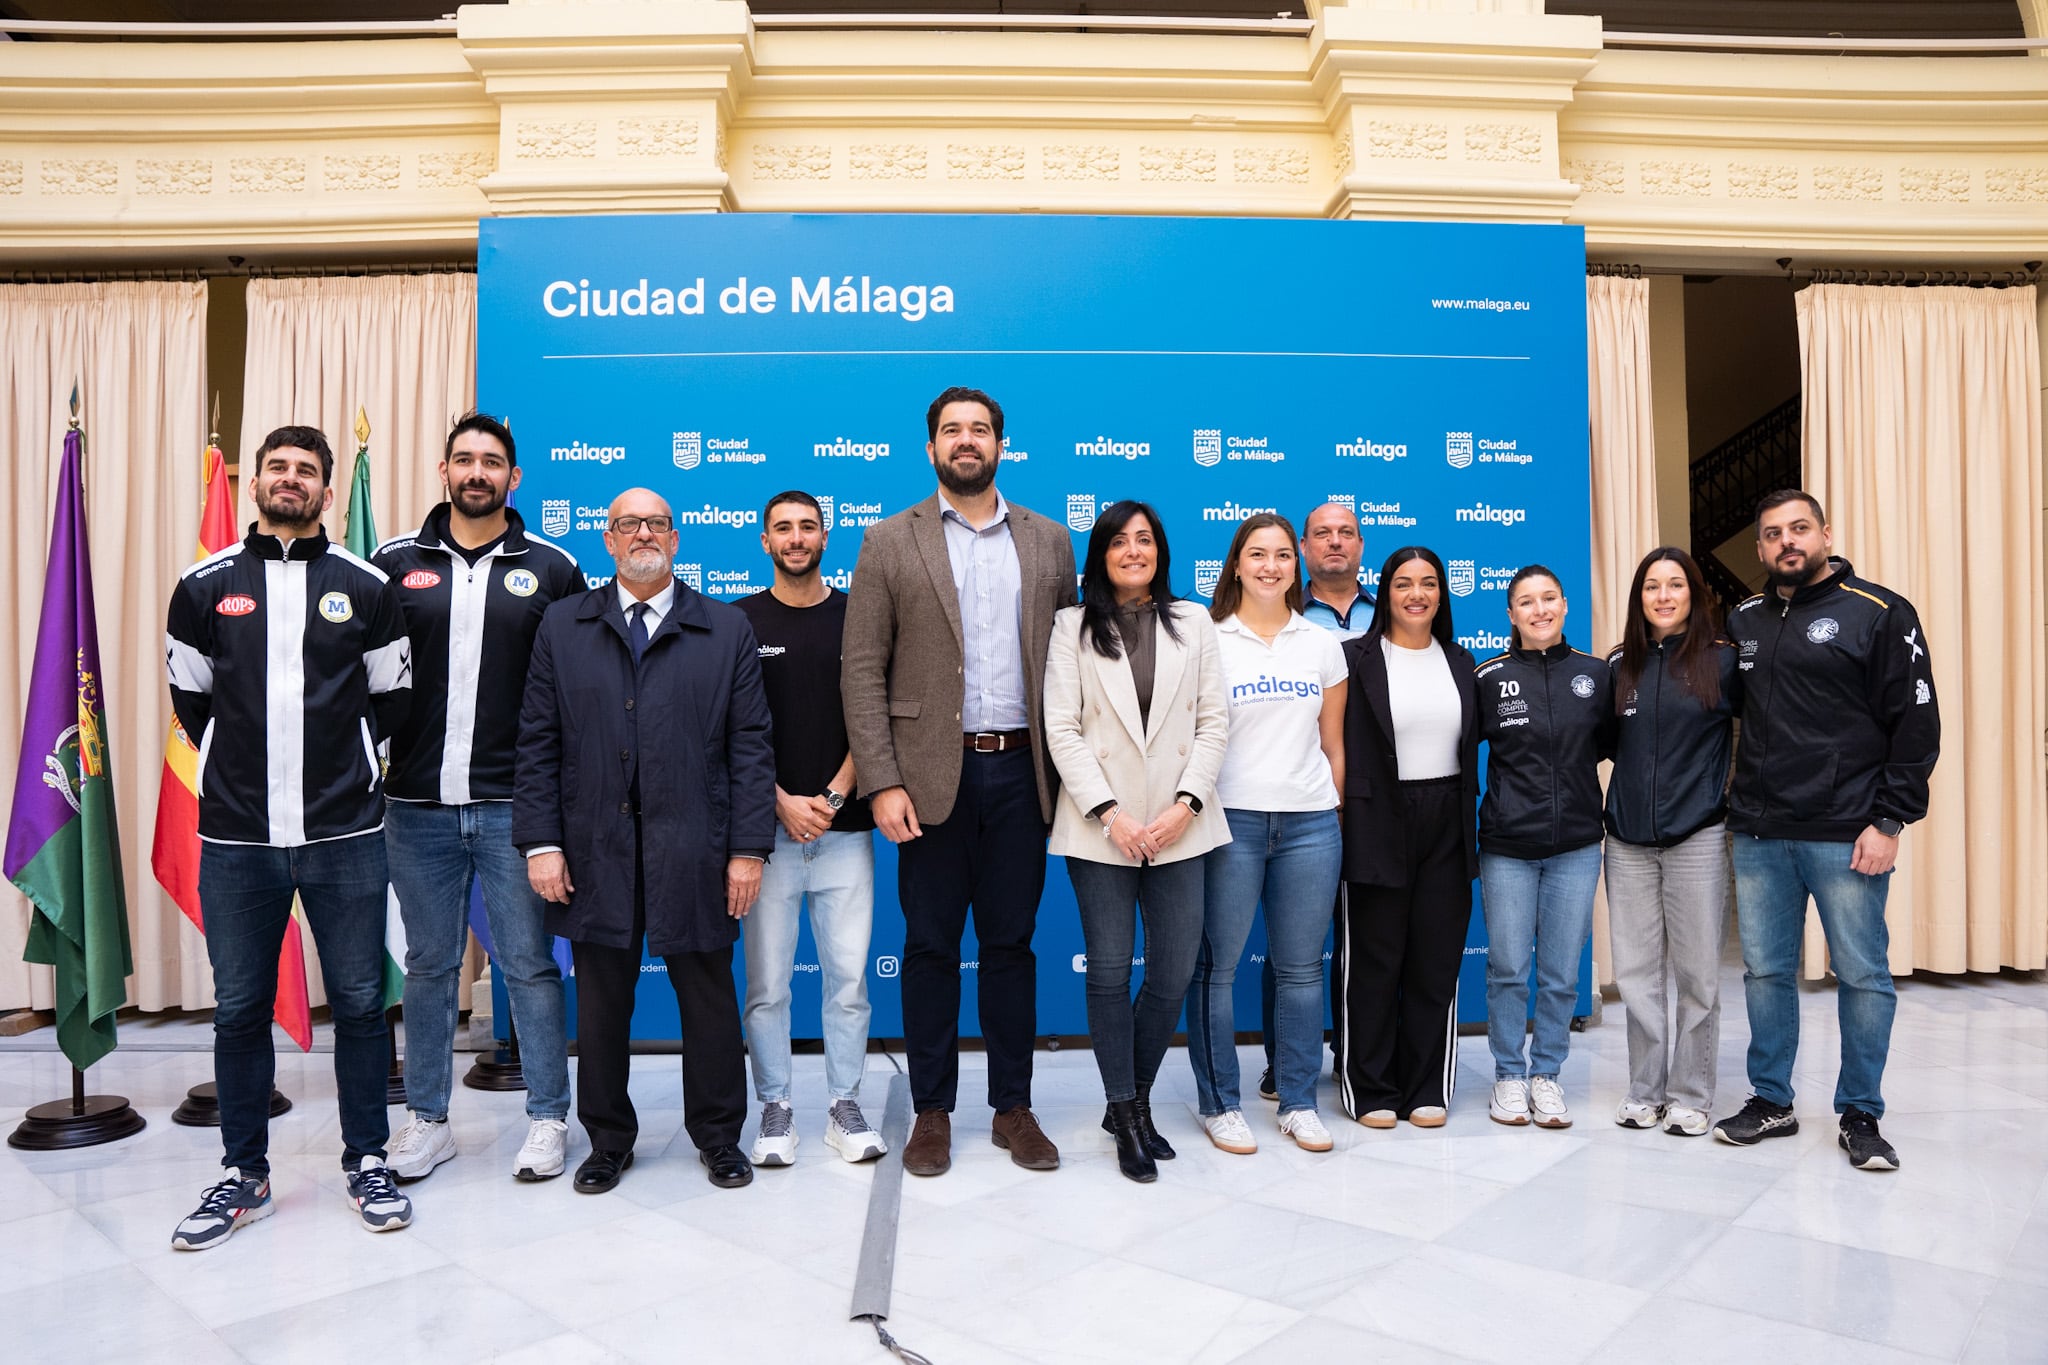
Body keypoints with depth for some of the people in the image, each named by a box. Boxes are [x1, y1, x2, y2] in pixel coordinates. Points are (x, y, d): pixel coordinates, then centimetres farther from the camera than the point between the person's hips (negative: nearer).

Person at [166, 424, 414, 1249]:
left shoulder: (367, 587, 1)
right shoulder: (204, 587, 5)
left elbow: (392, 696, 9)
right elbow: (189, 695, 14)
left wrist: (344, 765, 7)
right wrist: (241, 765, 11)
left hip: (346, 837, -1)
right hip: (235, 839, 1)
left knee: (359, 1002, 7)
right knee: (239, 1008, 10)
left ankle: (366, 1162, 22)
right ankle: (244, 1174, 26)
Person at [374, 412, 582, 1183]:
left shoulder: (550, 569, 3)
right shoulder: (394, 562, 5)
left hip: (513, 805, -2)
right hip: (417, 805, 2)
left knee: (528, 965, 6)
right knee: (429, 966, 14)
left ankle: (547, 1119, 19)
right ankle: (428, 1120, 28)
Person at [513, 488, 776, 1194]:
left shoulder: (727, 629, 5)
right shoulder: (562, 626, 8)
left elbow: (750, 746, 1)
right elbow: (539, 744, 5)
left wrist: (749, 847, -5)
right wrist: (540, 842, -3)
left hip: (695, 856, -1)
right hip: (594, 852, 1)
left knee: (709, 998, 8)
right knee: (601, 1004, 11)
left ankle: (718, 1135, 26)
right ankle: (608, 1140, 29)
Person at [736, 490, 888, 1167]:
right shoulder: (740, 622, 5)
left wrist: (834, 797, -8)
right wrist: (783, 802, -9)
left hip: (845, 830, 1)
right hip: (769, 830, 0)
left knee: (848, 976, 3)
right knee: (766, 980, 4)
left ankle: (844, 1105, 17)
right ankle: (775, 1107, 18)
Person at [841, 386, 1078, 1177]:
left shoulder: (1049, 542, 10)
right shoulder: (890, 543, 3)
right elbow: (862, 672, -2)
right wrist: (882, 782, -11)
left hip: (1020, 770, 2)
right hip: (932, 774, -1)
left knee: (1011, 942, 10)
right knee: (931, 946, 7)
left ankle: (1013, 1107, 23)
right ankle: (932, 1112, 21)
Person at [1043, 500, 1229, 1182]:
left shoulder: (1193, 622, 11)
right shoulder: (1073, 626, 5)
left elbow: (1213, 721, 6)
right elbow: (1062, 728, -3)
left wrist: (1186, 804, -7)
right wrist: (1109, 813, -11)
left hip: (1177, 825, 2)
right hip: (1100, 826, -2)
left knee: (1174, 972, 3)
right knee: (1110, 971, 2)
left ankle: (1133, 1102, 23)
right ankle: (1126, 1114, 17)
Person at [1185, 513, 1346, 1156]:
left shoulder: (1322, 644, 10)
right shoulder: (1209, 641, 0)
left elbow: (1333, 743, 14)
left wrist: (1335, 814, 11)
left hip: (1310, 822, 3)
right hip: (1229, 819, -3)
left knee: (1301, 968, 9)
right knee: (1216, 965, 2)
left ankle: (1299, 1102, 22)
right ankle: (1219, 1103, 16)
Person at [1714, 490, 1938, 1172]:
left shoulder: (1880, 613, -2)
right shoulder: (1744, 621, 11)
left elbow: (1916, 723, -5)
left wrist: (1890, 820, -11)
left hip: (1846, 834, -4)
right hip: (1758, 834, 4)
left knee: (1862, 975, 5)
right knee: (1766, 970, 10)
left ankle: (1860, 1115, 19)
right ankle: (1771, 1102, 23)